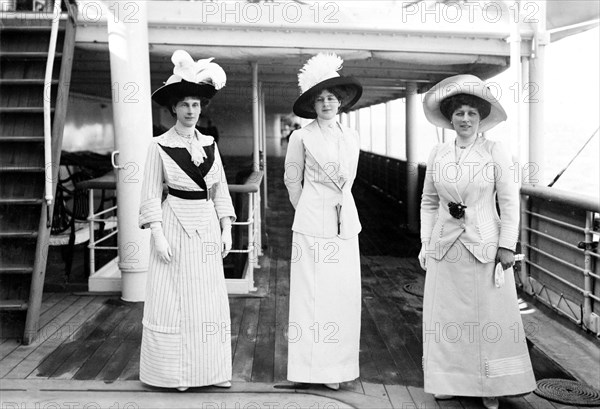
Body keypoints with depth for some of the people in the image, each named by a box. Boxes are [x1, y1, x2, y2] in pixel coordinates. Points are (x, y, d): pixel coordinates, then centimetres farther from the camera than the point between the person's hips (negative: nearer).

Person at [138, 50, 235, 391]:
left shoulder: (210, 144, 9)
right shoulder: (160, 146, -4)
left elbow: (220, 190, 12)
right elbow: (151, 195, -5)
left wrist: (226, 230, 5)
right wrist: (158, 236, -12)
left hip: (207, 225, 4)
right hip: (175, 225, -4)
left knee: (210, 299, 7)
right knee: (173, 300, 1)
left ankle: (212, 369, 18)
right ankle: (174, 372, 14)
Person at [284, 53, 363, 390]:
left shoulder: (352, 137, 10)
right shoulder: (302, 137, -3)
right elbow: (292, 180, 5)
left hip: (346, 220, 4)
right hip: (313, 222, -4)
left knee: (345, 291, 4)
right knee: (314, 291, 0)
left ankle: (338, 363, 16)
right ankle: (316, 365, 9)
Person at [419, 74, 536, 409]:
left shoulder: (495, 152, -4)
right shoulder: (438, 155, 5)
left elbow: (510, 201, -5)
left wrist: (507, 245, -10)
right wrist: (427, 243, 7)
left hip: (485, 246, -3)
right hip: (445, 248, 3)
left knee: (490, 317, 4)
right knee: (447, 316, 8)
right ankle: (450, 380, 23)